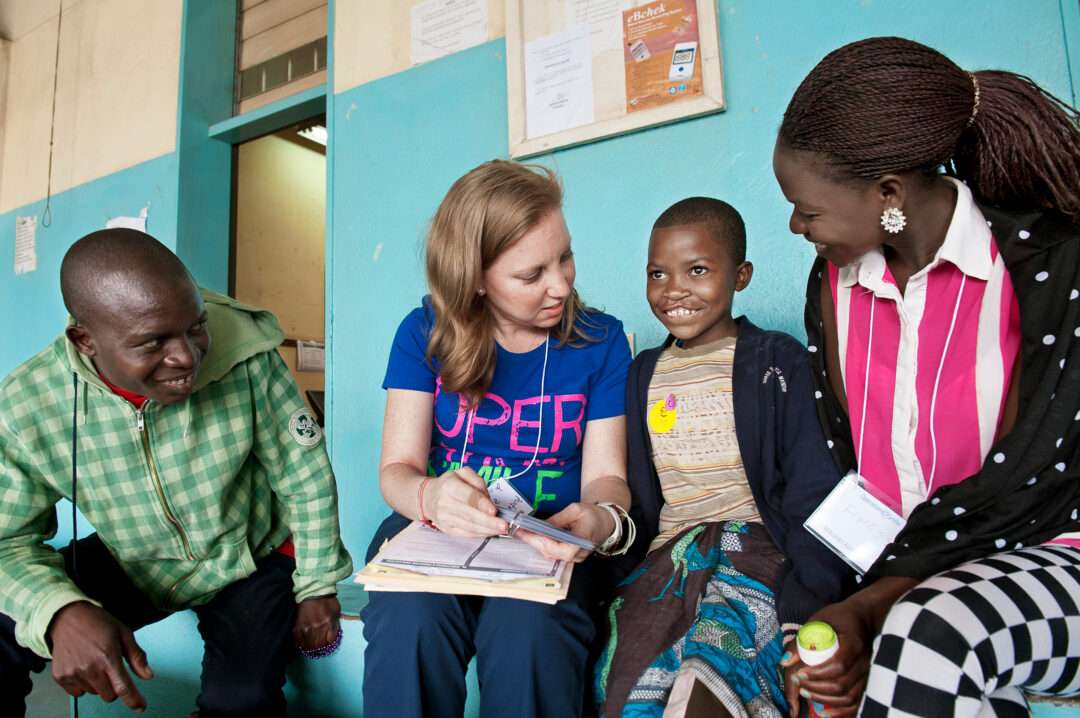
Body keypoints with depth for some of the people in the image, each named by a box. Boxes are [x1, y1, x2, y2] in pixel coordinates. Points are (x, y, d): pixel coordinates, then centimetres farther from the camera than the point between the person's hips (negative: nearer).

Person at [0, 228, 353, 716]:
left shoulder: (244, 355, -26)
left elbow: (307, 480, -14)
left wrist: (317, 587, -5)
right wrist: (61, 613, -34)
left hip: (251, 561, -1)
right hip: (131, 567, 2)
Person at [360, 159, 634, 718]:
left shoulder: (600, 340, 1)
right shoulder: (425, 334, 0)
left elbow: (605, 475, -1)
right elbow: (397, 469, -4)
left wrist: (600, 519, -27)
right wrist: (430, 497, -29)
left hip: (550, 544, 0)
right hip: (434, 533, 1)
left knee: (527, 624, -33)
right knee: (411, 617, -33)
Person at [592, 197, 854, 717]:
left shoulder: (777, 360, 2)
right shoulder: (643, 374, 15)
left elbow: (813, 496, -4)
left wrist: (807, 610, -15)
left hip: (755, 547, -3)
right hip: (666, 558, 4)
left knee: (704, 670, -31)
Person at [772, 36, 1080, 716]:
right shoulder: (834, 282, 3)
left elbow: (1019, 486, -17)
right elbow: (839, 470, 1)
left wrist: (868, 608, -21)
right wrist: (831, 625, -9)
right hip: (900, 576, 4)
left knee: (925, 633, -34)